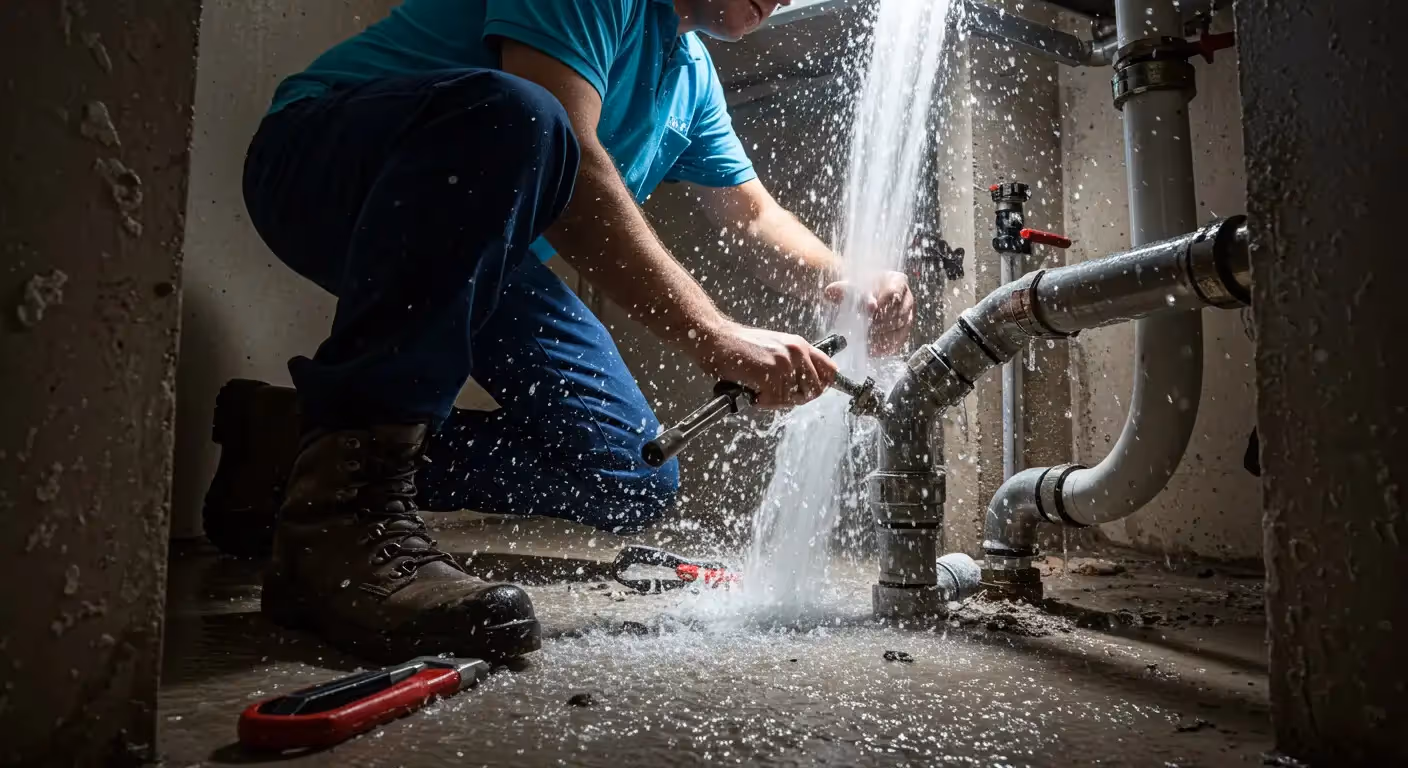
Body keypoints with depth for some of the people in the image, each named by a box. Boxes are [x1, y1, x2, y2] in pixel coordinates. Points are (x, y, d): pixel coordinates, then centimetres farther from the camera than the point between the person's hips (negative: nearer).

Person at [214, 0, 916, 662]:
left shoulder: (692, 73, 14)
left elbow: (757, 220, 17)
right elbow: (567, 151, -29)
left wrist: (852, 285, -3)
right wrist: (713, 337, -33)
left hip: (474, 265, 7)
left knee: (636, 482, -5)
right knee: (512, 115, -39)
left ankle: (300, 440, -5)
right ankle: (345, 507, -34)